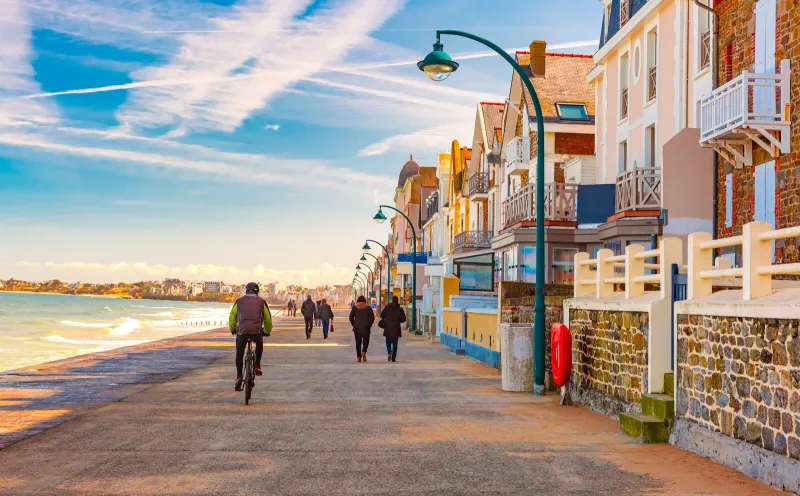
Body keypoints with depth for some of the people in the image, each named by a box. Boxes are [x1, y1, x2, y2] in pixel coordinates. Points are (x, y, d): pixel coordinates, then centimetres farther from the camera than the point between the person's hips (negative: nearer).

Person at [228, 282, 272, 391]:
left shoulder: (239, 301, 14)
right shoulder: (261, 302, 13)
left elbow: (232, 316, 19)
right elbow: (268, 318, 17)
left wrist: (232, 329, 36)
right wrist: (267, 331, 32)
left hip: (242, 331, 0)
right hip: (257, 331, 0)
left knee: (239, 354, 17)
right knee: (259, 344, 33)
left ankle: (239, 377, 6)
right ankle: (257, 366, 19)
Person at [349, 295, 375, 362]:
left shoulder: (354, 308, 1)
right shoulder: (368, 308, -1)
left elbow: (351, 317, 0)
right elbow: (372, 318, -2)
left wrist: (354, 325, 10)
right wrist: (369, 325, 9)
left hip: (357, 328, 1)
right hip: (366, 328, -1)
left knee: (358, 342, 10)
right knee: (366, 341, 9)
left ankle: (358, 356, 8)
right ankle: (364, 352, -17)